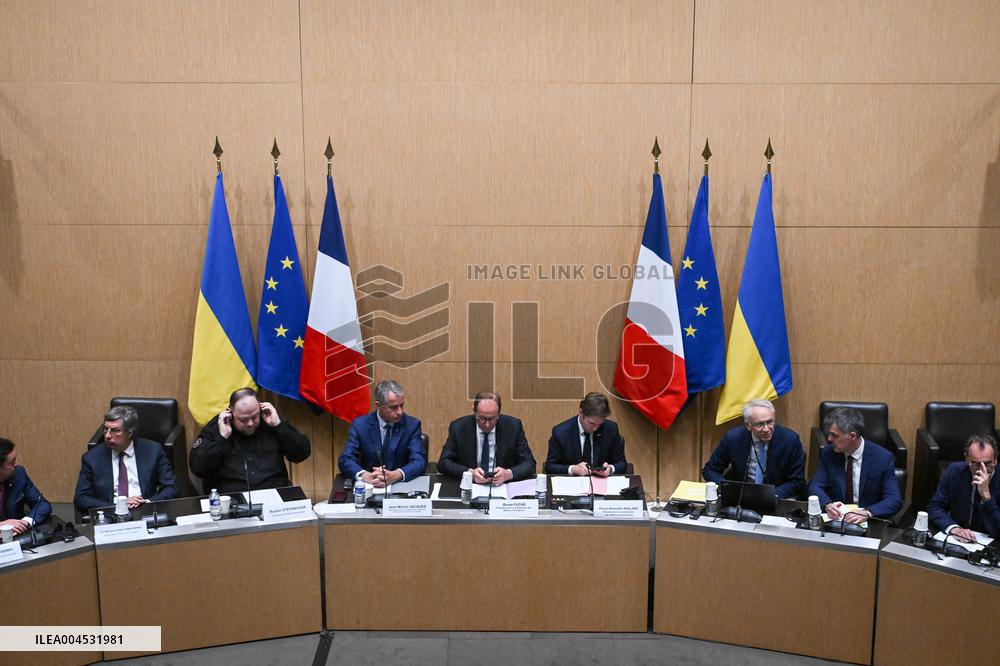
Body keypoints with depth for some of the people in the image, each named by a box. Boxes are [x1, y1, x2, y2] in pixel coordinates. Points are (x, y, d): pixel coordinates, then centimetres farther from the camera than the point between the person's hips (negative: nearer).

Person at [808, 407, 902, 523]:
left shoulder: (883, 458, -9)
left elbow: (894, 500, -12)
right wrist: (828, 504, -24)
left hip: (868, 522, 0)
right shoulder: (828, 453, -1)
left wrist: (867, 513, -30)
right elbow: (815, 486, -3)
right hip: (836, 517, 0)